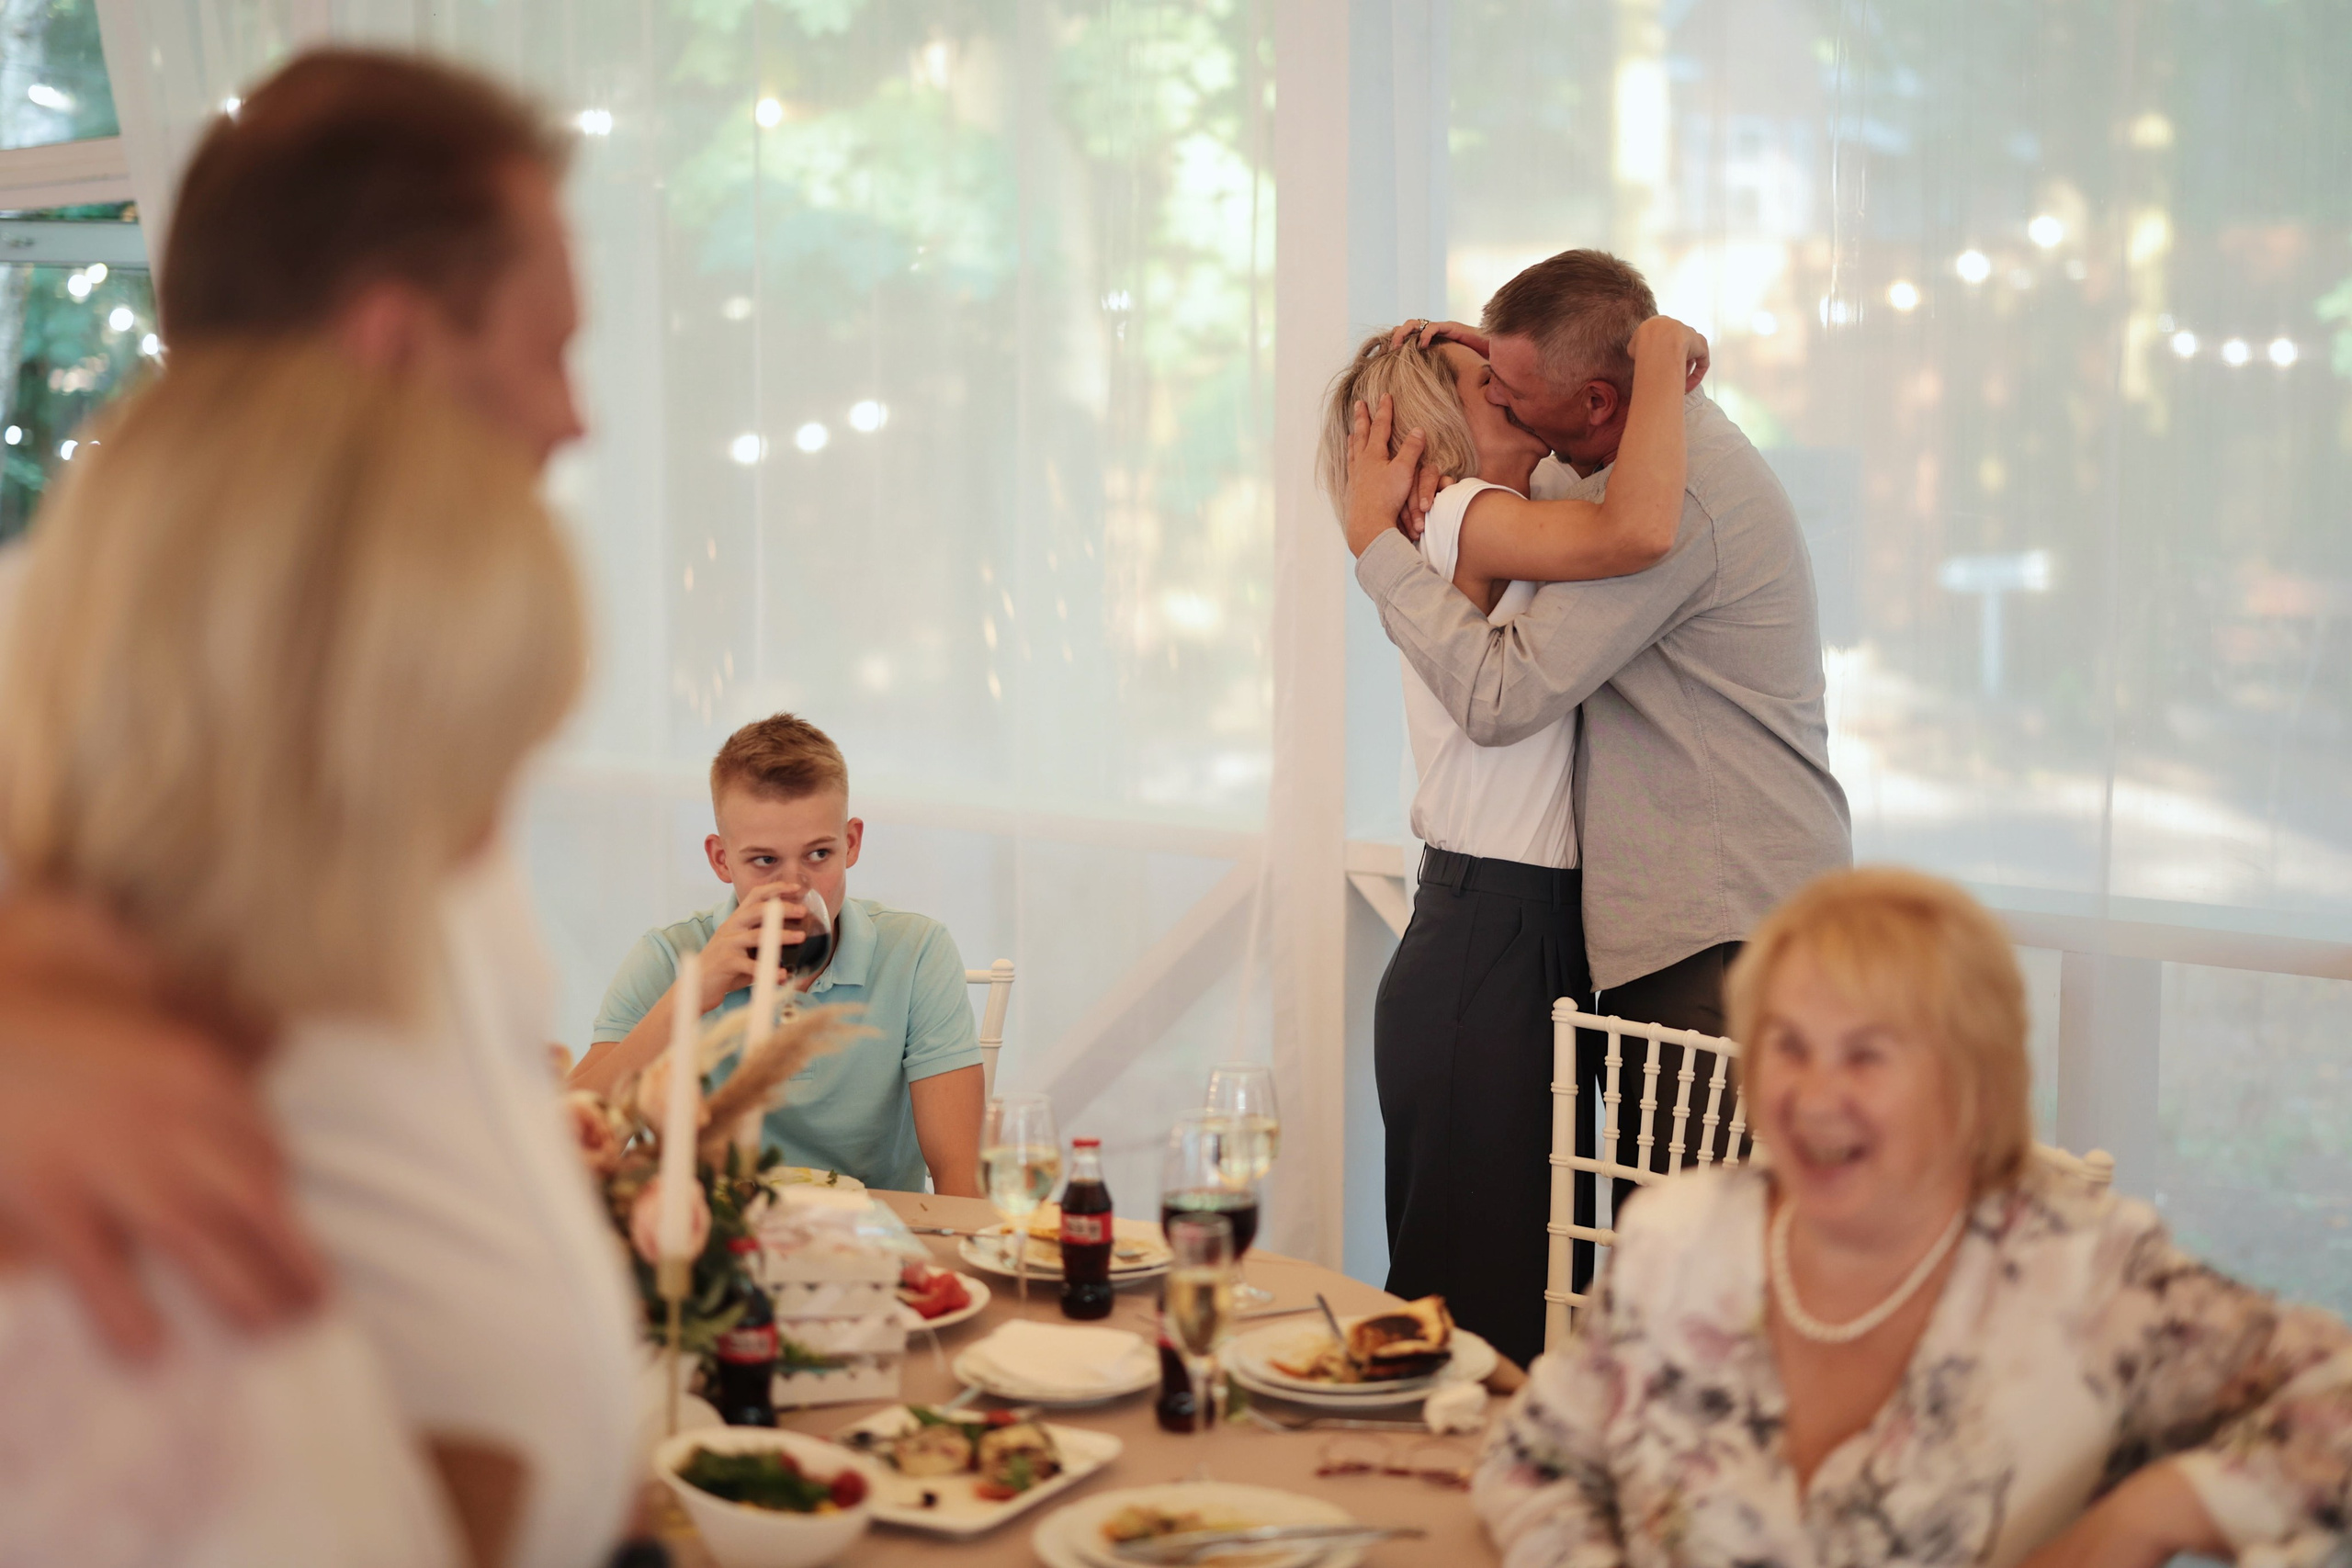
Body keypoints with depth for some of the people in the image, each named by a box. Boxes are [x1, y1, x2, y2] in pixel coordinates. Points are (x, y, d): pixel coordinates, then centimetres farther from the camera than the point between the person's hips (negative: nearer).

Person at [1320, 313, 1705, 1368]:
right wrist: (1663, 349, -15)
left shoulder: (1501, 547, 19)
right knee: (1475, 1303, -6)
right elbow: (1637, 531, -27)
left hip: (1537, 945, 10)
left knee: (1524, 1294, 11)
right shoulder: (1466, 521, -10)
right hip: (1482, 953, -10)